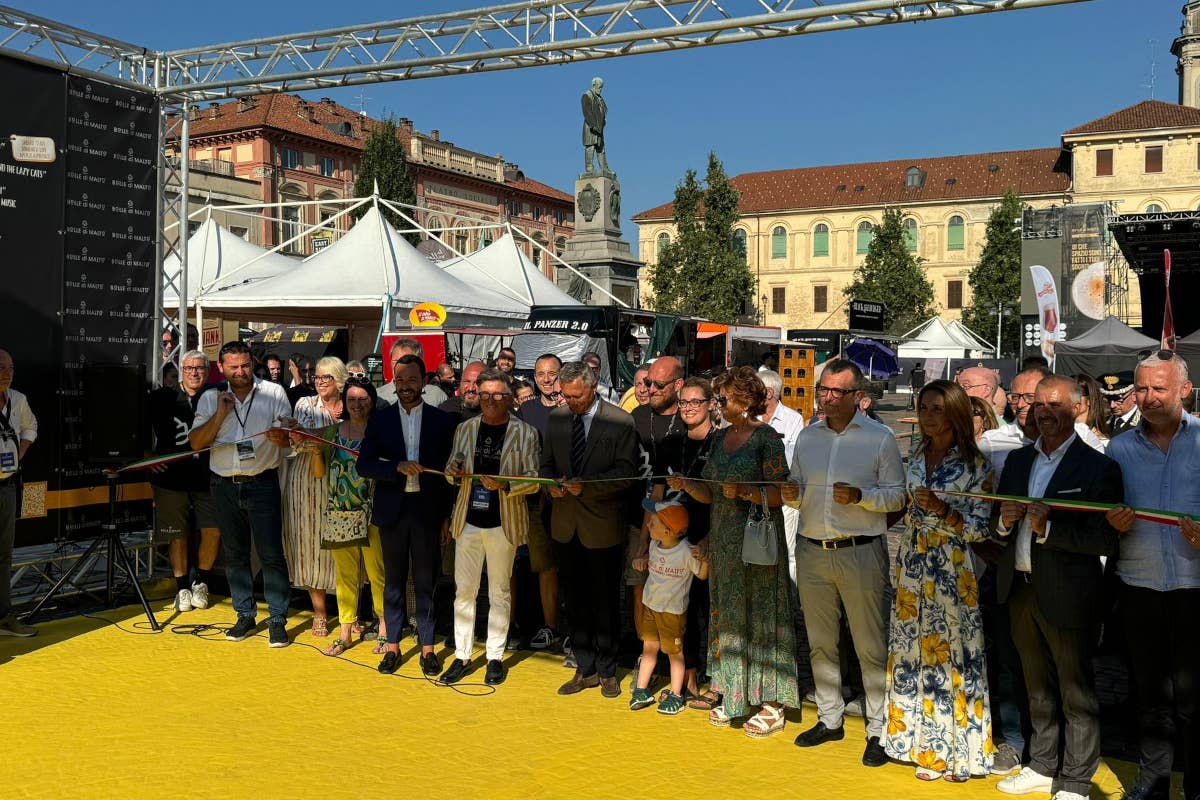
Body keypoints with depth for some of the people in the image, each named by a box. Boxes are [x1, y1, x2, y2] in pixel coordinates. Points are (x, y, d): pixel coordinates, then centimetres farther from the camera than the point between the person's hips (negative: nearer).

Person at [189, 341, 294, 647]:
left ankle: (277, 619, 3)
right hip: (225, 486, 3)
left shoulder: (274, 393, 0)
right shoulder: (210, 398, 6)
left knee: (271, 553, -6)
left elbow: (290, 438, -2)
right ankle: (245, 615, 23)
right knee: (234, 554, 11)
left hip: (262, 483, -3)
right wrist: (220, 414, -12)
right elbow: (197, 442, 0)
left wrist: (279, 436, -26)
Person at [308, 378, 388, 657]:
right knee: (344, 574, 10)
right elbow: (319, 473, 11)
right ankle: (345, 632, 19)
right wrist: (315, 450, -6)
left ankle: (384, 630, 12)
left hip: (371, 513, -4)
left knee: (377, 573, -1)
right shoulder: (332, 431, 10)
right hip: (339, 514, 4)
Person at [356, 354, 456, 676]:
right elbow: (364, 465, -2)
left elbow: (448, 469, 2)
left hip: (427, 510, -1)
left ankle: (427, 647, 16)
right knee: (393, 581, 10)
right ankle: (393, 646, 20)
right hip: (392, 511, 1)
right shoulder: (380, 420, 3)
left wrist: (447, 515, 0)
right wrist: (398, 467, -19)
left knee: (425, 582, 6)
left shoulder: (441, 420, 1)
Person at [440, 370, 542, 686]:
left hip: (503, 523, -3)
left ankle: (495, 657, 19)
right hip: (468, 521, 3)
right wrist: (454, 473, -9)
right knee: (464, 590, 7)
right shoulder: (465, 429, 7)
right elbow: (451, 473, 14)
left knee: (499, 593, 8)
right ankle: (462, 656, 17)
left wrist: (505, 485, -22)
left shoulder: (525, 433, -4)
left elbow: (534, 480, -5)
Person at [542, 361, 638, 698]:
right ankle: (585, 670, 24)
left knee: (605, 601, 6)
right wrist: (552, 483, -8)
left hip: (602, 524, -4)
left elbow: (625, 474, -12)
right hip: (567, 523, 5)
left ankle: (607, 672, 20)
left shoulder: (620, 422, -9)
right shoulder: (556, 418, 6)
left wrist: (587, 485, -23)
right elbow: (546, 464, 13)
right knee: (576, 601, 12)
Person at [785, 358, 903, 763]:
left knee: (870, 646, 1)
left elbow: (897, 495, -5)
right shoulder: (807, 436, 10)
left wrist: (860, 496, -21)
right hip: (812, 551, 5)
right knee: (820, 642, 14)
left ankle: (878, 729, 12)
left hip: (861, 551, -5)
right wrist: (793, 494, -7)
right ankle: (830, 719, 28)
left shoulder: (880, 437, -3)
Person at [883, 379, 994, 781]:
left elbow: (981, 528, -9)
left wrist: (942, 510, -20)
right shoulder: (918, 456, 9)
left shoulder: (974, 464, -8)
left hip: (952, 569, -5)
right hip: (914, 566, 6)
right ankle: (928, 747, 20)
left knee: (953, 654, 0)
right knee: (915, 652, 8)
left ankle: (960, 748, 15)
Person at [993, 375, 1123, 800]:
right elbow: (998, 524, 13)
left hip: (1068, 596, -6)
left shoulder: (1099, 467, -10)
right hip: (1020, 589, 6)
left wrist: (1047, 528, -26)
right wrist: (1005, 521, -9)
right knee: (1038, 687, 20)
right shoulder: (1017, 460, 9)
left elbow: (1107, 541, -17)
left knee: (1076, 693, 7)